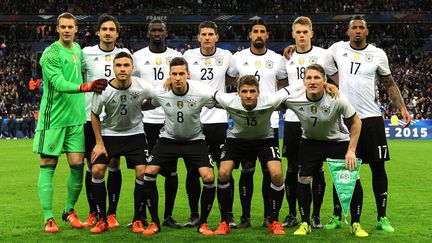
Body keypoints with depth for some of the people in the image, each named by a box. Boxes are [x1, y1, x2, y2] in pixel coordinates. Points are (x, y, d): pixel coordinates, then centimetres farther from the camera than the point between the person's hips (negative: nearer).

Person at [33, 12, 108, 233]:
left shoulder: (78, 49, 12)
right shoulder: (50, 53, -9)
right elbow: (59, 83, -22)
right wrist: (85, 87, -34)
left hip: (76, 117, 5)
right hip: (53, 117, -5)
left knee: (77, 165, 2)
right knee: (48, 166, -1)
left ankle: (69, 210, 21)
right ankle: (48, 218, 5)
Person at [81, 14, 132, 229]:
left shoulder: (124, 54, 7)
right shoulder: (87, 53, 2)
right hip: (91, 117, 0)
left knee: (114, 165, 2)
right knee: (92, 166, 5)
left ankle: (111, 214, 11)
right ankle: (93, 213, 17)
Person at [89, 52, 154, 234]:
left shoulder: (143, 88, -20)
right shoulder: (103, 90, -19)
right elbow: (94, 115, -2)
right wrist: (99, 143, -4)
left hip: (135, 133, 0)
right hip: (109, 133, 0)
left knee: (142, 172, -13)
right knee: (97, 170, -13)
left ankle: (137, 220, 5)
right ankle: (102, 220, 2)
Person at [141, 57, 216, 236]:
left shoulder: (202, 92, -23)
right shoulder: (159, 92, -16)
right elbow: (144, 106, 7)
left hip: (194, 139, -1)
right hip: (168, 138, 2)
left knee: (208, 177, -19)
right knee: (149, 172, -13)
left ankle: (203, 223, 4)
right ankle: (155, 222, 5)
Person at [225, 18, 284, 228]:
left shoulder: (277, 59, 5)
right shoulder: (238, 58, 4)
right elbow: (227, 80, 17)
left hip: (270, 122, 1)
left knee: (269, 171, 3)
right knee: (246, 170, 3)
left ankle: (269, 216, 13)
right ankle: (245, 216, 12)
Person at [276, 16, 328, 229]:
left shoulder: (323, 55, 1)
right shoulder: (287, 57, 9)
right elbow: (278, 83, 21)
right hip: (292, 119, 3)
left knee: (317, 168, 2)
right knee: (292, 168, 6)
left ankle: (316, 215, 12)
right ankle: (292, 214, 16)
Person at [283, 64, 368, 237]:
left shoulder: (337, 100, -27)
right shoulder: (293, 99, -23)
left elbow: (356, 122, -12)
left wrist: (351, 150, -15)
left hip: (339, 141, -1)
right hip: (310, 142, 1)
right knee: (303, 180, -7)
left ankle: (355, 224, 10)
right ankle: (305, 224, 12)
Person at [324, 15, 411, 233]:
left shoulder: (378, 54, 3)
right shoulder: (336, 49, 2)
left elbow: (390, 84, 9)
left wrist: (402, 108, 0)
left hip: (371, 118, 0)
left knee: (378, 168, 2)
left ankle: (382, 218, 12)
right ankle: (336, 217, 15)